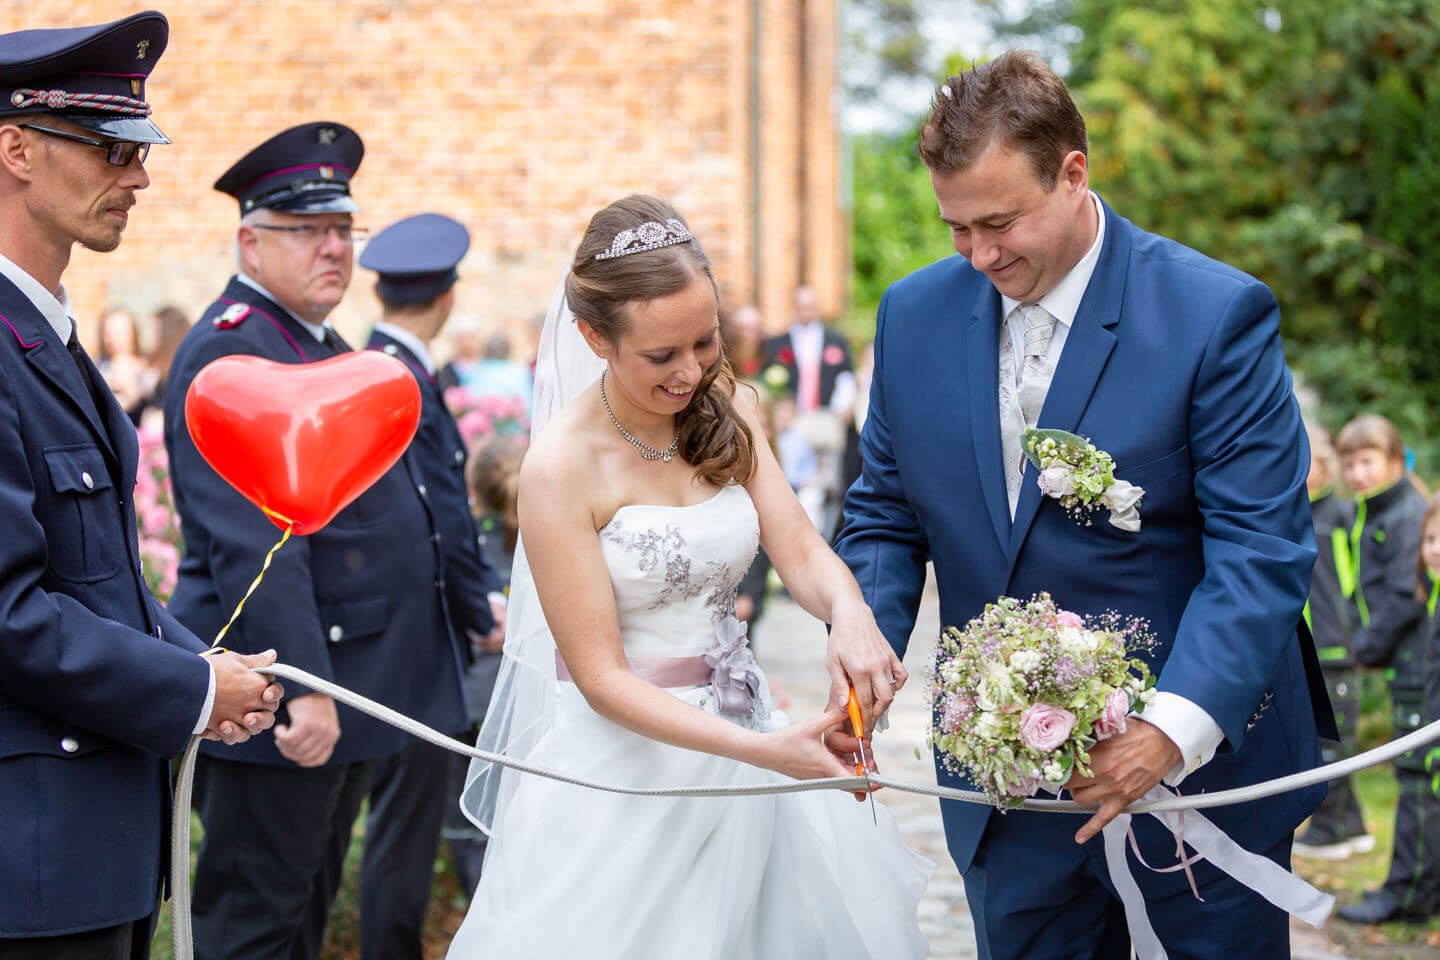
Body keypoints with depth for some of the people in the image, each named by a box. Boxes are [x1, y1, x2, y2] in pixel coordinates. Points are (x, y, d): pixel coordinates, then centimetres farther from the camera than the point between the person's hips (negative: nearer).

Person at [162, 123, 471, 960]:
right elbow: (252, 545, -25)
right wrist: (304, 688, -30)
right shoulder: (228, 352, -16)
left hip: (351, 692, 10)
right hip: (286, 703, -10)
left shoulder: (327, 346, 17)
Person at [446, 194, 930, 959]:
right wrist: (759, 750, -27)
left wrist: (849, 613, -31)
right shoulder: (561, 466, -17)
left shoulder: (724, 416, 0)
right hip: (625, 754, -5)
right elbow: (600, 674, -17)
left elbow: (800, 551, -7)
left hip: (740, 726, 5)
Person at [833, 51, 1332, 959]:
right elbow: (886, 516, 8)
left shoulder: (1218, 314, -14)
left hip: (1202, 769, -3)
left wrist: (1176, 727, -29)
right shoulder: (915, 316, 1)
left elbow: (1263, 546, -17)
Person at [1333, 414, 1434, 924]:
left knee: (1418, 778, -4)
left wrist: (1368, 645, -9)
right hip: (1406, 666, 10)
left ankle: (1407, 894, 0)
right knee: (1416, 775, 14)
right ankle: (1423, 883, 22)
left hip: (1419, 666, -10)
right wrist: (1367, 642, 10)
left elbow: (1406, 596, -19)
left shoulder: (1410, 516, -15)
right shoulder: (1367, 518, 15)